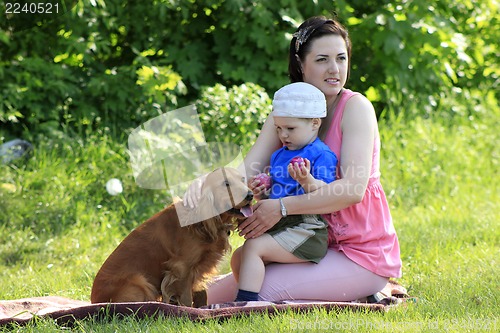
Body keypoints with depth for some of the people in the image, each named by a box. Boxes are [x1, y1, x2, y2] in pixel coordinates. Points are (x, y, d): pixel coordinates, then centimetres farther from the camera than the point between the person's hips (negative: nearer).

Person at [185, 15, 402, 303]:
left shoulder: (356, 107, -14)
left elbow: (354, 189, -24)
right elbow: (246, 171, -7)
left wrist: (282, 207, -30)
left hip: (363, 254, -6)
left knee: (264, 290, -20)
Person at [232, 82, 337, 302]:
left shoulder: (322, 155, -7)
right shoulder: (279, 155, 18)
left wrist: (307, 181, -37)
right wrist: (261, 193, 3)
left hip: (306, 230, -9)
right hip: (279, 227, 9)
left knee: (254, 246, -23)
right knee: (238, 257, 3)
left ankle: (245, 301, -27)